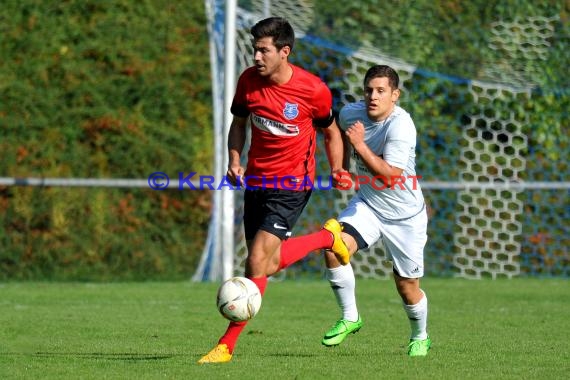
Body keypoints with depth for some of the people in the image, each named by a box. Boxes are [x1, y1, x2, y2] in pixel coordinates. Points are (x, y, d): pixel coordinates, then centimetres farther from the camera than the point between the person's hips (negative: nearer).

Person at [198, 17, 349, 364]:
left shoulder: (314, 90, -15)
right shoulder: (248, 81, -4)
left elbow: (331, 132, 3)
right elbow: (239, 123, 13)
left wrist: (337, 170, -11)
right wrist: (235, 161, -3)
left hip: (292, 182, -6)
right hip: (256, 179, 6)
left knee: (258, 261, -17)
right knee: (270, 263, 14)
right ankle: (328, 237, 41)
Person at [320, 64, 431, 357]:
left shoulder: (401, 126, -26)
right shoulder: (350, 113, -9)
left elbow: (390, 175, -33)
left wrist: (360, 146, -36)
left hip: (404, 215, -4)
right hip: (367, 204, 4)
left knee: (407, 286, 5)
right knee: (334, 249, -23)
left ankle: (420, 338, 35)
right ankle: (349, 318, -4)